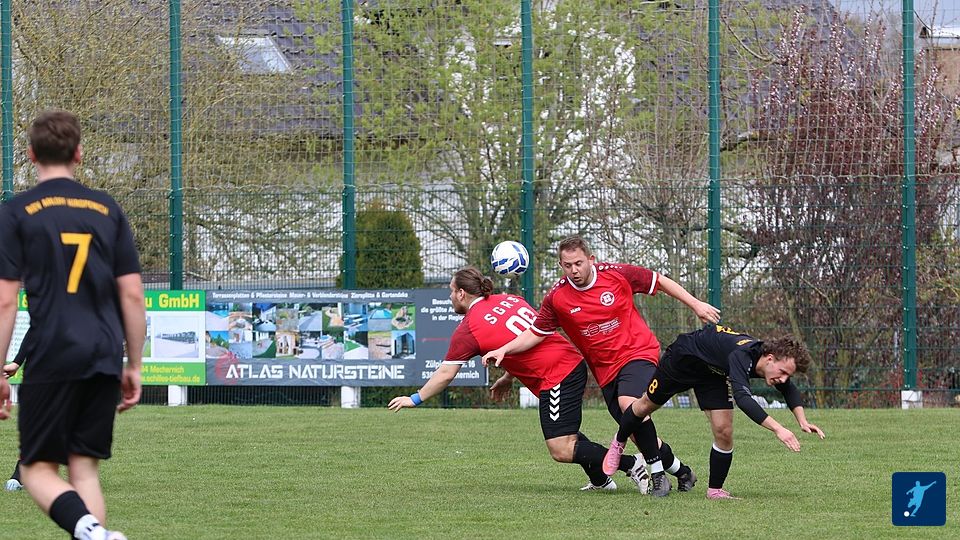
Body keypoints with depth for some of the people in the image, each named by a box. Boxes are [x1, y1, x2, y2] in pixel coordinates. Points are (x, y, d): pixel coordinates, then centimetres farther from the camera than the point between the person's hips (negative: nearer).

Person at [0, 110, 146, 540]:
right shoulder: (107, 209, 10)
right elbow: (132, 295, 8)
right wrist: (134, 367, 15)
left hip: (52, 359, -4)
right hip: (104, 360, 4)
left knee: (37, 469, 3)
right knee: (85, 469, 10)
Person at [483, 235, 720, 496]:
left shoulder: (617, 274, -10)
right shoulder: (557, 298, -5)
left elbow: (660, 281, 3)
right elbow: (535, 333, 3)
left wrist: (695, 304, 4)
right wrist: (504, 350, -11)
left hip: (638, 352, -4)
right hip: (605, 370, 4)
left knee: (629, 403, -31)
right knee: (638, 433, 2)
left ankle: (658, 474, -21)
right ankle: (681, 471, 26)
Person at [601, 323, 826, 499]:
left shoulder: (777, 362, -21)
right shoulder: (742, 356, -45)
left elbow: (790, 391, 1)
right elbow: (743, 398, -59)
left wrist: (803, 421, -16)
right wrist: (777, 429, -66)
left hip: (713, 374, 5)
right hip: (683, 358, -5)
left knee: (724, 432, -10)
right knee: (647, 406, 18)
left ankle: (715, 490, 7)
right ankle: (619, 443, 46)